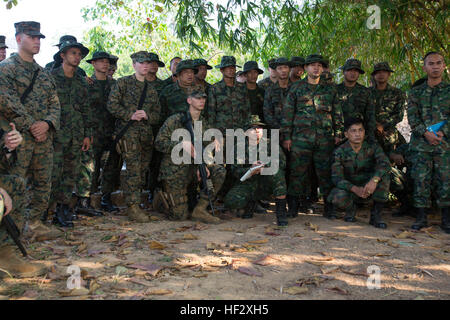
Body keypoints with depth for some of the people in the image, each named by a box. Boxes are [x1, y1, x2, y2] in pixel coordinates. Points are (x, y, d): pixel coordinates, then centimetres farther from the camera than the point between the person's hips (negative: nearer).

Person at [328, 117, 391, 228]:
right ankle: (351, 209, 5)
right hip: (349, 187, -1)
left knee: (383, 174, -29)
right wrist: (355, 189, -38)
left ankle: (376, 215, -16)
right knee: (337, 198, -34)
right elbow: (337, 177, -20)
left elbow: (385, 163, -28)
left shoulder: (372, 147, -10)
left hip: (370, 187, 1)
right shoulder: (340, 152, -13)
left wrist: (374, 180, -48)